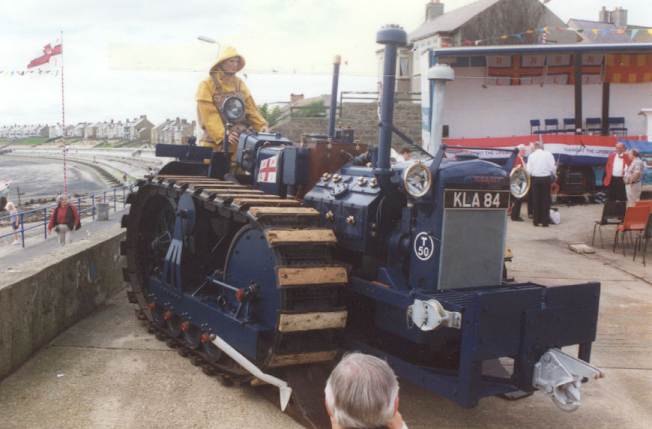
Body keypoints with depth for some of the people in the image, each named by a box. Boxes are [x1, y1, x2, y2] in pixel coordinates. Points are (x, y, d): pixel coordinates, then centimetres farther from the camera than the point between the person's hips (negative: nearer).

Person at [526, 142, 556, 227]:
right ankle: (545, 221, 6)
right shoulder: (548, 154, -2)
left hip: (535, 179, 1)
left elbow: (529, 170, -4)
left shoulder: (531, 155, 0)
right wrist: (553, 175, 13)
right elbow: (553, 168, -5)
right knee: (545, 200, 5)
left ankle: (536, 220, 9)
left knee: (536, 200, 7)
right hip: (546, 178, -1)